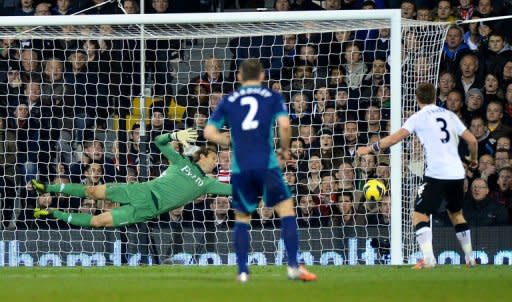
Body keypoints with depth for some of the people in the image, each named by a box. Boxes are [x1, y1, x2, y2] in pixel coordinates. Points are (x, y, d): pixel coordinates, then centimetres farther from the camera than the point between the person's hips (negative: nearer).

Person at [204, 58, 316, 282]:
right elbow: (285, 125, -7)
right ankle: (293, 266, -5)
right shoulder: (272, 97, 8)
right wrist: (285, 148, 10)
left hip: (239, 167, 2)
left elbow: (209, 132, 7)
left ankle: (242, 271, 8)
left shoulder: (228, 100, 13)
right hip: (266, 163, -2)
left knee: (242, 217, 16)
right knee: (286, 209, 6)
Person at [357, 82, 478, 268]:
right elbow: (472, 140, 14)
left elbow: (395, 138, -8)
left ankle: (428, 258, -19)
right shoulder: (449, 115, 14)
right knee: (456, 214, 24)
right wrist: (473, 159, 33)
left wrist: (370, 149, 0)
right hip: (457, 174, 6)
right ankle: (470, 258, 24)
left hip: (436, 174, -6)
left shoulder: (419, 117, 0)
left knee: (420, 215, -2)